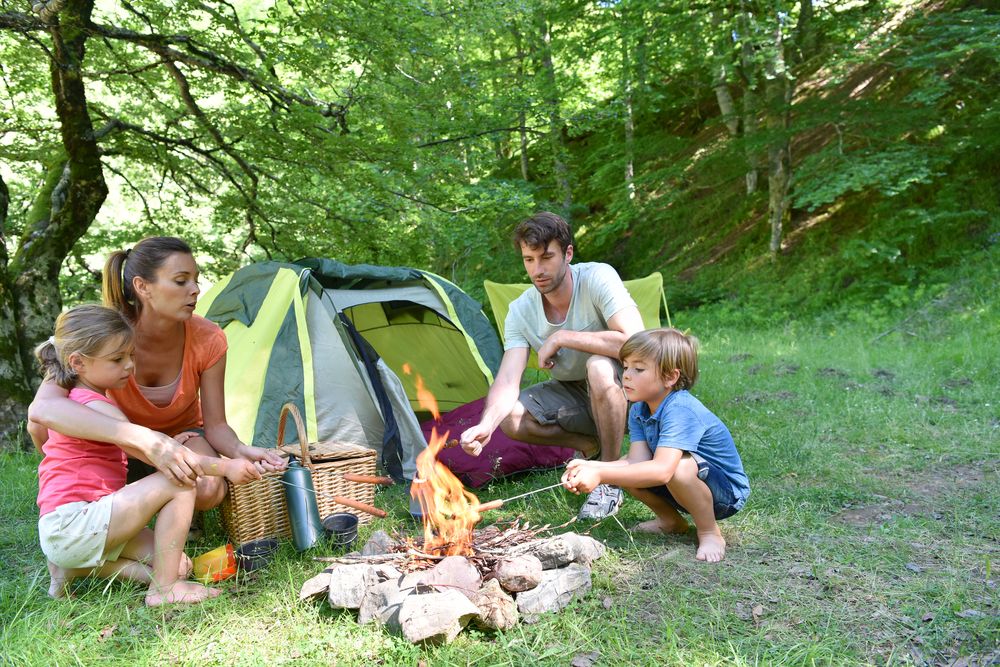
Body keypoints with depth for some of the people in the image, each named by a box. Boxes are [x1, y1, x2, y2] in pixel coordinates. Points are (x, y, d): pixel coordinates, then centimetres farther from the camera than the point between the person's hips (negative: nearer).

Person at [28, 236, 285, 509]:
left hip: (183, 437, 1)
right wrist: (146, 440, -59)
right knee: (42, 425, -31)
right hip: (122, 445, 0)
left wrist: (240, 451, -41)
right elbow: (42, 408, -48)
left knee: (209, 489, -34)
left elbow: (216, 425, -15)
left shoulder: (208, 340, -23)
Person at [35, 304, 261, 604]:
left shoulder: (74, 403, 19)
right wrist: (225, 466, -21)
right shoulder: (95, 407, -16)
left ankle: (77, 568, 6)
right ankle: (164, 588, -17)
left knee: (169, 559, 3)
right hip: (71, 526, -10)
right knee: (179, 483, -20)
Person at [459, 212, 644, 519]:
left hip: (624, 390, -5)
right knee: (510, 418, -18)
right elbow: (507, 381, -20)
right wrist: (485, 425, -41)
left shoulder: (597, 278, -24)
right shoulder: (520, 311, -11)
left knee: (599, 367, -38)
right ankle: (591, 446, 7)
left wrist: (562, 337, -30)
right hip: (574, 393, 5)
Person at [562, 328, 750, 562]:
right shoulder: (638, 411, -3)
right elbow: (637, 461, -16)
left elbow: (662, 470, -42)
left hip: (728, 492, -8)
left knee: (679, 467, -36)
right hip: (680, 486, 8)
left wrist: (600, 475, -43)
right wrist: (590, 467, -31)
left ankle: (710, 533, -11)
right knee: (625, 470, -8)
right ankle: (670, 520, 13)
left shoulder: (681, 410, -30)